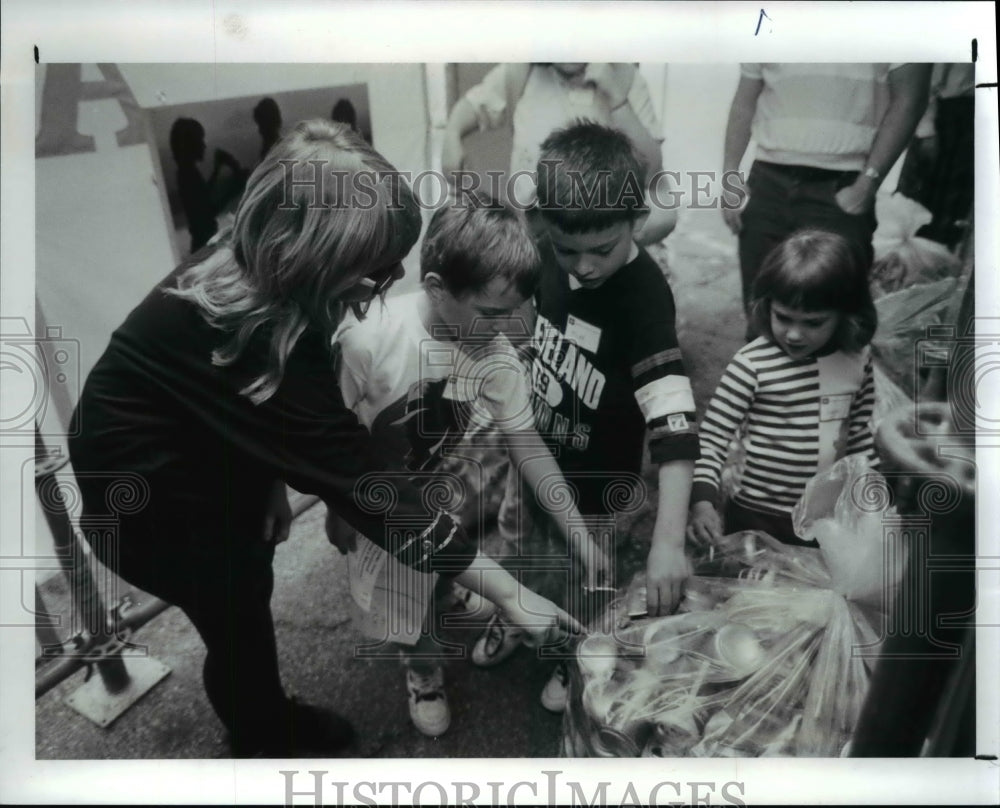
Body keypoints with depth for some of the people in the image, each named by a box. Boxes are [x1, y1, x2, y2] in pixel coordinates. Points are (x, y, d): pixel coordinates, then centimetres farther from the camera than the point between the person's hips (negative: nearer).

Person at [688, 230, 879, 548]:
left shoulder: (857, 359, -5)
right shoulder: (752, 364, -19)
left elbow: (861, 438, 8)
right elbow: (712, 437, -17)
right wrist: (703, 502, -28)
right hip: (757, 520, -4)